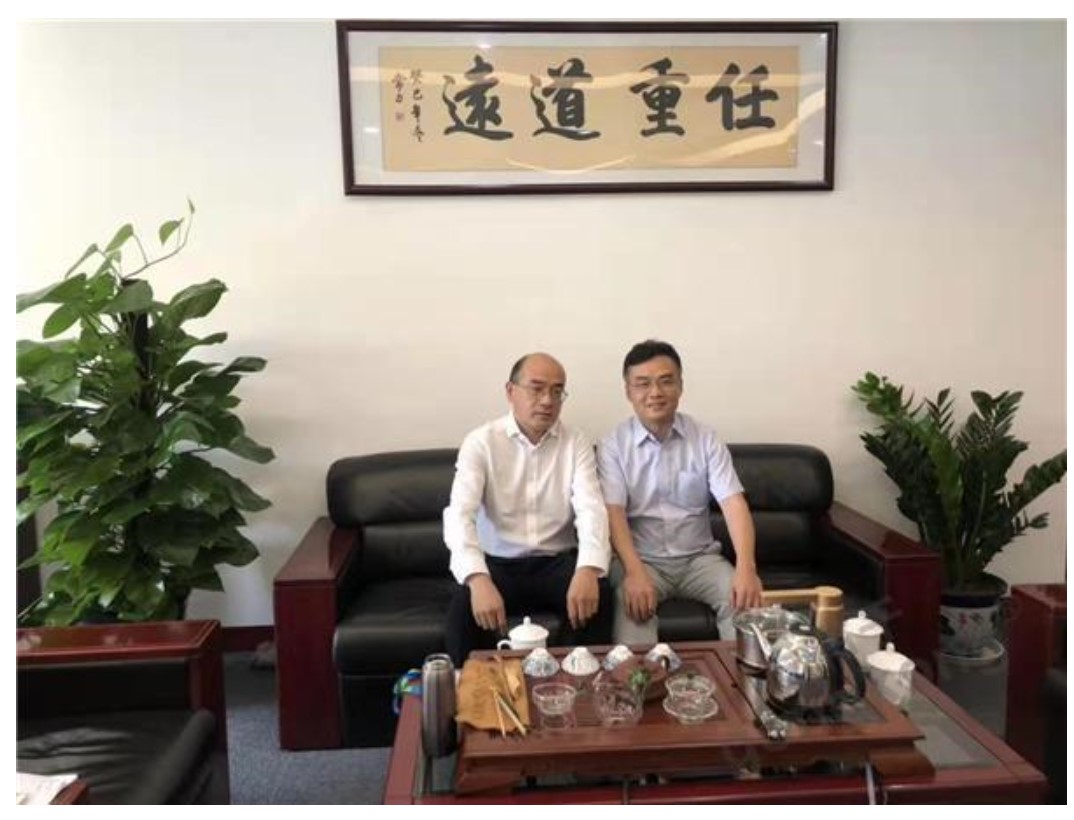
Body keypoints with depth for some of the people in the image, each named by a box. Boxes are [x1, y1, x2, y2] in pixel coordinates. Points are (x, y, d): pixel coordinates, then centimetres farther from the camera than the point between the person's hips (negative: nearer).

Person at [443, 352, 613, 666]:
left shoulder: (577, 444, 0)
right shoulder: (481, 442, -5)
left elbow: (591, 509, -14)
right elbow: (459, 514, -17)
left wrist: (589, 569, -36)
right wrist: (478, 579, -37)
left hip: (558, 562, 2)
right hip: (498, 563, -1)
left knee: (598, 594, -28)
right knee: (465, 605, -31)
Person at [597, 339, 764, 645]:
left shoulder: (706, 440, 1)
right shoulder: (614, 445, -3)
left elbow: (733, 502, -9)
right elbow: (613, 512, -13)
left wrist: (746, 567, -26)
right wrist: (635, 572, -31)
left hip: (699, 557, 2)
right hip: (642, 559, -2)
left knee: (744, 598, -23)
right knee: (632, 604, -33)